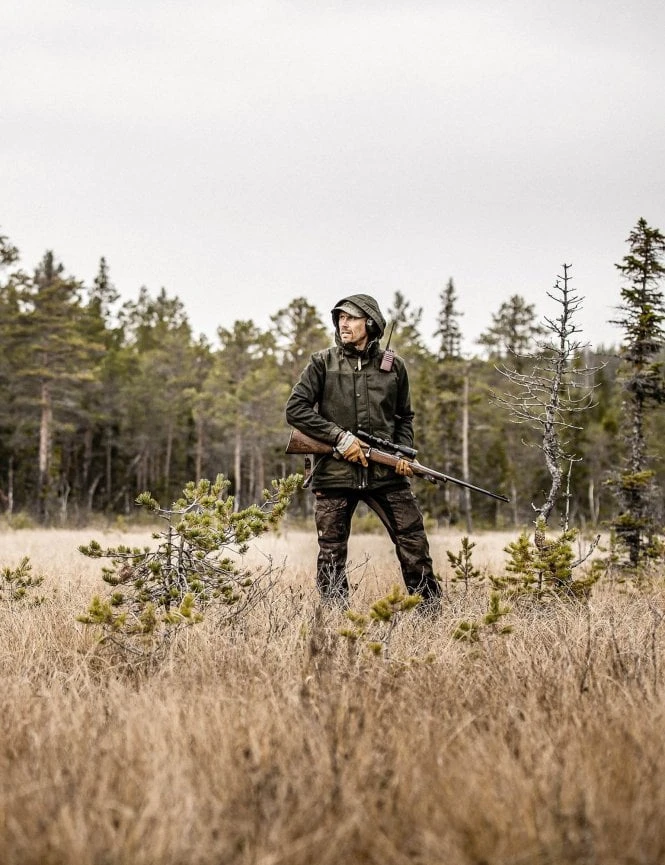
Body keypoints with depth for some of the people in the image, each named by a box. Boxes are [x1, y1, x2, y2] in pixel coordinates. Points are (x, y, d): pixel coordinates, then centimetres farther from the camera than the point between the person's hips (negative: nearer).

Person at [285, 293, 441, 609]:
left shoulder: (393, 366, 9)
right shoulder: (323, 363, 2)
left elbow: (404, 417, 20)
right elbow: (295, 410, -4)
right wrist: (340, 437, -11)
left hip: (385, 474, 1)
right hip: (334, 473, -1)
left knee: (413, 540, -2)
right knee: (332, 552, 3)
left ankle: (430, 609, 9)